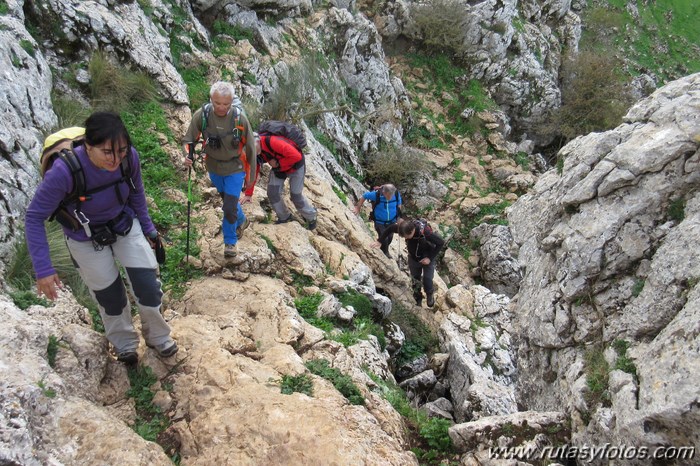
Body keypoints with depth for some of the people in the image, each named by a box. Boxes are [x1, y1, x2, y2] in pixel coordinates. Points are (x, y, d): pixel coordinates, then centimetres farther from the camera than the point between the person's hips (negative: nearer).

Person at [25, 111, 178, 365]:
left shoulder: (130, 156, -25)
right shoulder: (64, 172, -36)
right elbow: (34, 217, -24)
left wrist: (147, 228, 9)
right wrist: (43, 269, -25)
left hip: (126, 226, 3)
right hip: (87, 240, -2)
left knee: (148, 287, 2)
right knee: (111, 298, 10)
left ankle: (158, 337, 31)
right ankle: (124, 344, 40)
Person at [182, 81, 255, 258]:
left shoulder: (239, 118, -24)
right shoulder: (201, 115, -21)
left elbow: (250, 149, -12)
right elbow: (189, 139, -8)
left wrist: (250, 175, -5)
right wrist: (187, 155, -30)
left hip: (235, 169, -3)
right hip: (214, 168, 3)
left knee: (229, 207, -6)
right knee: (228, 200, 25)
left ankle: (230, 241, 19)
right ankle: (241, 221, 56)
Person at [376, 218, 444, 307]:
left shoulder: (425, 232, -39)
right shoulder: (402, 227, -27)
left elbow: (441, 243, -26)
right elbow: (389, 229, -7)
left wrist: (430, 258, -24)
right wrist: (380, 241, -2)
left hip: (426, 258, -4)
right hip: (413, 257, 4)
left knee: (427, 280, -6)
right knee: (415, 280, 12)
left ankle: (430, 296, 26)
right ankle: (418, 301, 33)